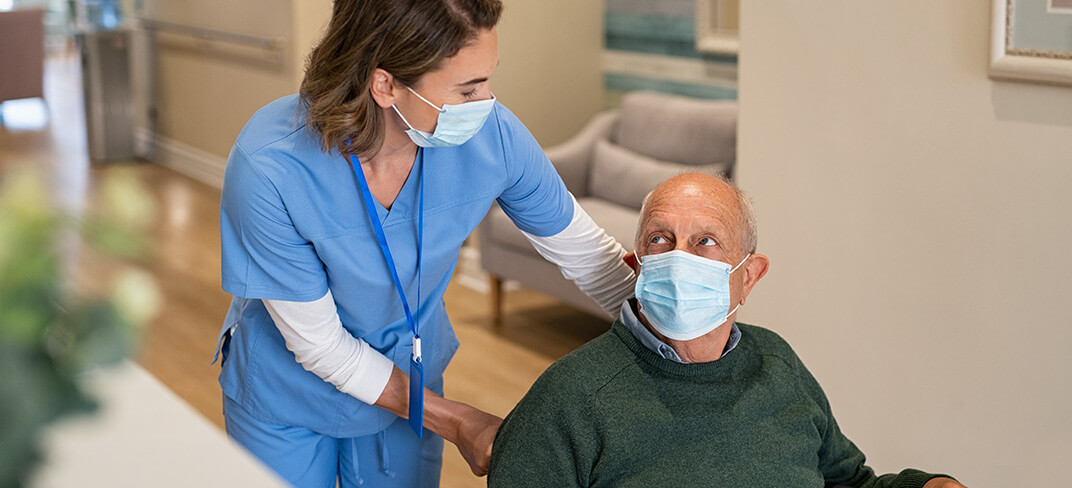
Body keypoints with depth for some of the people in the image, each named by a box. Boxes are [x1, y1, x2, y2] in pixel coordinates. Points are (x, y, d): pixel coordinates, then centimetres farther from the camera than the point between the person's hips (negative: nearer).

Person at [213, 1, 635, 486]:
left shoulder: (491, 135, -25)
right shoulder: (268, 169, -34)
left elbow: (586, 254, -8)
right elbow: (319, 345, -24)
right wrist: (456, 422, -21)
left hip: (408, 378, 3)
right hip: (286, 396, -3)